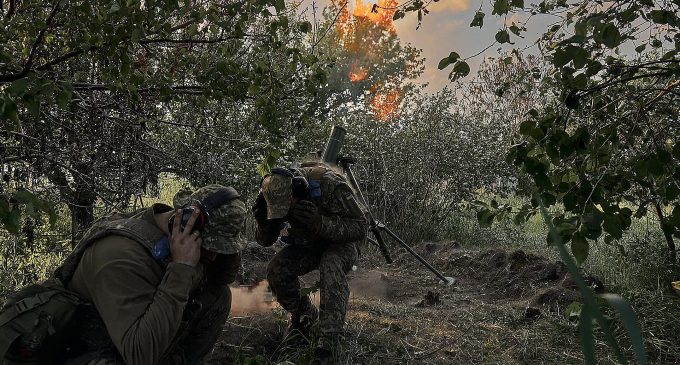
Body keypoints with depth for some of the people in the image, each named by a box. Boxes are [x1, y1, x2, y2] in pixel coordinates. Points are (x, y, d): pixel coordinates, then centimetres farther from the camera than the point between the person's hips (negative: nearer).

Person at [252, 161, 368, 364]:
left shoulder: (330, 185, -35)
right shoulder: (279, 194, -18)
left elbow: (360, 228, -33)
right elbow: (265, 241, -8)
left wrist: (320, 223, -47)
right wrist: (263, 223, -32)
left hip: (341, 242, -5)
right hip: (308, 243, 5)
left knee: (331, 268, -37)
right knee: (276, 270, -19)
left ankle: (330, 343, -31)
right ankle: (304, 315, 8)